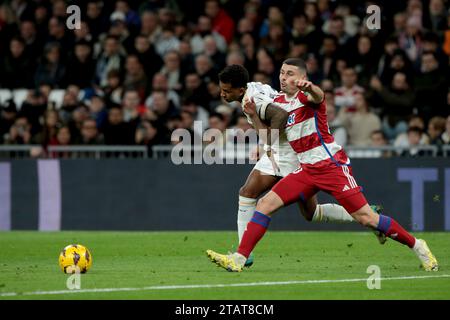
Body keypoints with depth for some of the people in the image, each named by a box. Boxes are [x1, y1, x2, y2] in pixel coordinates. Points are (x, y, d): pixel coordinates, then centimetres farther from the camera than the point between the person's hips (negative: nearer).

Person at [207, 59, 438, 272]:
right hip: (307, 170, 7)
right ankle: (239, 259, -7)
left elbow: (318, 97, -35)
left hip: (332, 165, -7)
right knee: (265, 204, -7)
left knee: (365, 217, -10)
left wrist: (309, 88, -60)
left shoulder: (306, 96, -10)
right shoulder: (279, 101, 12)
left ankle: (416, 245, 6)